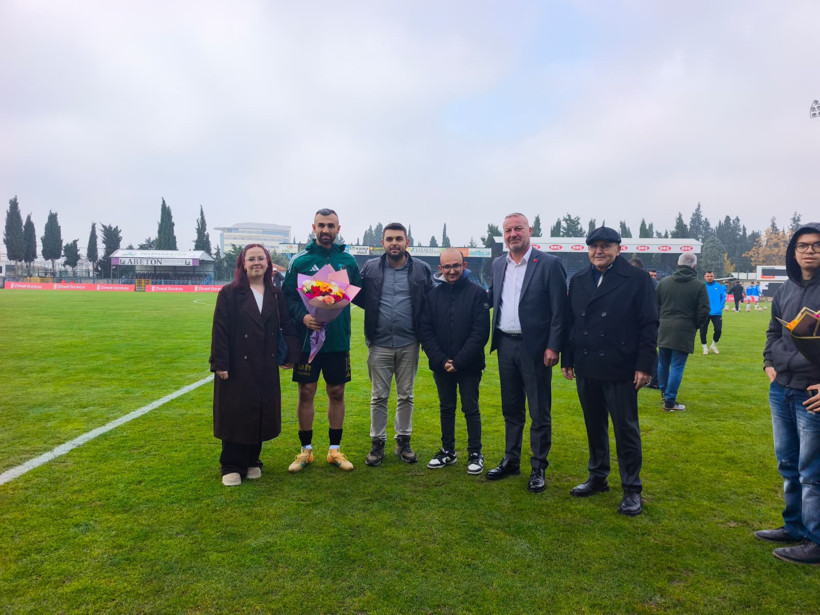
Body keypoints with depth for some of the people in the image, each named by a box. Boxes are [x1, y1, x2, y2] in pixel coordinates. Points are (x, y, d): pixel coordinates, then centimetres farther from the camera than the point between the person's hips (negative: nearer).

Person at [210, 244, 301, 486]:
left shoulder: (276, 295, 7)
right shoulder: (229, 293, -3)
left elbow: (288, 325, 9)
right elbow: (220, 330, -7)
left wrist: (291, 354, 1)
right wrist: (220, 364, -11)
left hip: (266, 368, 4)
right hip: (237, 366, -3)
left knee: (261, 414, 9)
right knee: (235, 416, 3)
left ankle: (252, 461, 26)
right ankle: (232, 467, 17)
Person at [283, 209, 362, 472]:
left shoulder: (348, 261, 5)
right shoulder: (300, 261, 0)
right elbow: (288, 296, -2)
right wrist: (302, 316, -19)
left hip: (339, 340, 2)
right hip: (307, 338, -1)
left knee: (337, 393, 9)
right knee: (306, 393, 6)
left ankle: (335, 449, 24)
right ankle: (306, 450, 22)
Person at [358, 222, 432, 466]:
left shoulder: (422, 269, 1)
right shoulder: (370, 268, 1)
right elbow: (358, 297, 11)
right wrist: (376, 311, -4)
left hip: (408, 344, 0)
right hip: (379, 344, 0)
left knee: (406, 395, 11)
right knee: (378, 396, 8)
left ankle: (403, 441, 26)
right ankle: (377, 443, 21)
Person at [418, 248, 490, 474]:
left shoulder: (477, 293, -7)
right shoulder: (433, 295, 3)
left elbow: (480, 332, -11)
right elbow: (425, 331, 0)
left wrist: (458, 361, -15)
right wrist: (441, 360, -10)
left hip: (469, 365, -3)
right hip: (441, 366, 3)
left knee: (471, 409, 6)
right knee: (446, 408, 15)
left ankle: (475, 454, 21)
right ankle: (447, 451, 29)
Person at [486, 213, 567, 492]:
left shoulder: (549, 264, -8)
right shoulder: (498, 264, 9)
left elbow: (559, 310, -10)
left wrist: (553, 346, -14)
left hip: (534, 347, -5)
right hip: (506, 345, 5)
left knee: (539, 412, 6)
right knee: (511, 409, 17)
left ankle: (538, 468, 20)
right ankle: (511, 461, 31)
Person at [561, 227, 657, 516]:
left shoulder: (637, 278, -4)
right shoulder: (578, 281, 10)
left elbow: (649, 324, -7)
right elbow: (570, 322, 12)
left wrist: (645, 365, -12)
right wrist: (567, 359, 9)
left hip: (619, 369, -4)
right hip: (586, 368, 5)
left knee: (626, 429, 4)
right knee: (594, 426, 15)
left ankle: (632, 489, 18)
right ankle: (597, 477, 31)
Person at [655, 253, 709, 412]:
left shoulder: (663, 282, 4)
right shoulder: (699, 285, -6)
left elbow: (655, 305, 8)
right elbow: (704, 311, -6)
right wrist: (695, 326, 10)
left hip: (664, 330, 4)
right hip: (684, 332, -3)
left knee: (663, 364, 18)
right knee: (677, 367, 1)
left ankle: (665, 393, 32)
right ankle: (669, 402, 3)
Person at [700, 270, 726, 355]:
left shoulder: (718, 286, 4)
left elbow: (723, 297, 7)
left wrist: (720, 307, -3)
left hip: (717, 313, 1)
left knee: (718, 330, -2)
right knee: (703, 331, 3)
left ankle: (714, 345, 24)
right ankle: (705, 347, 21)